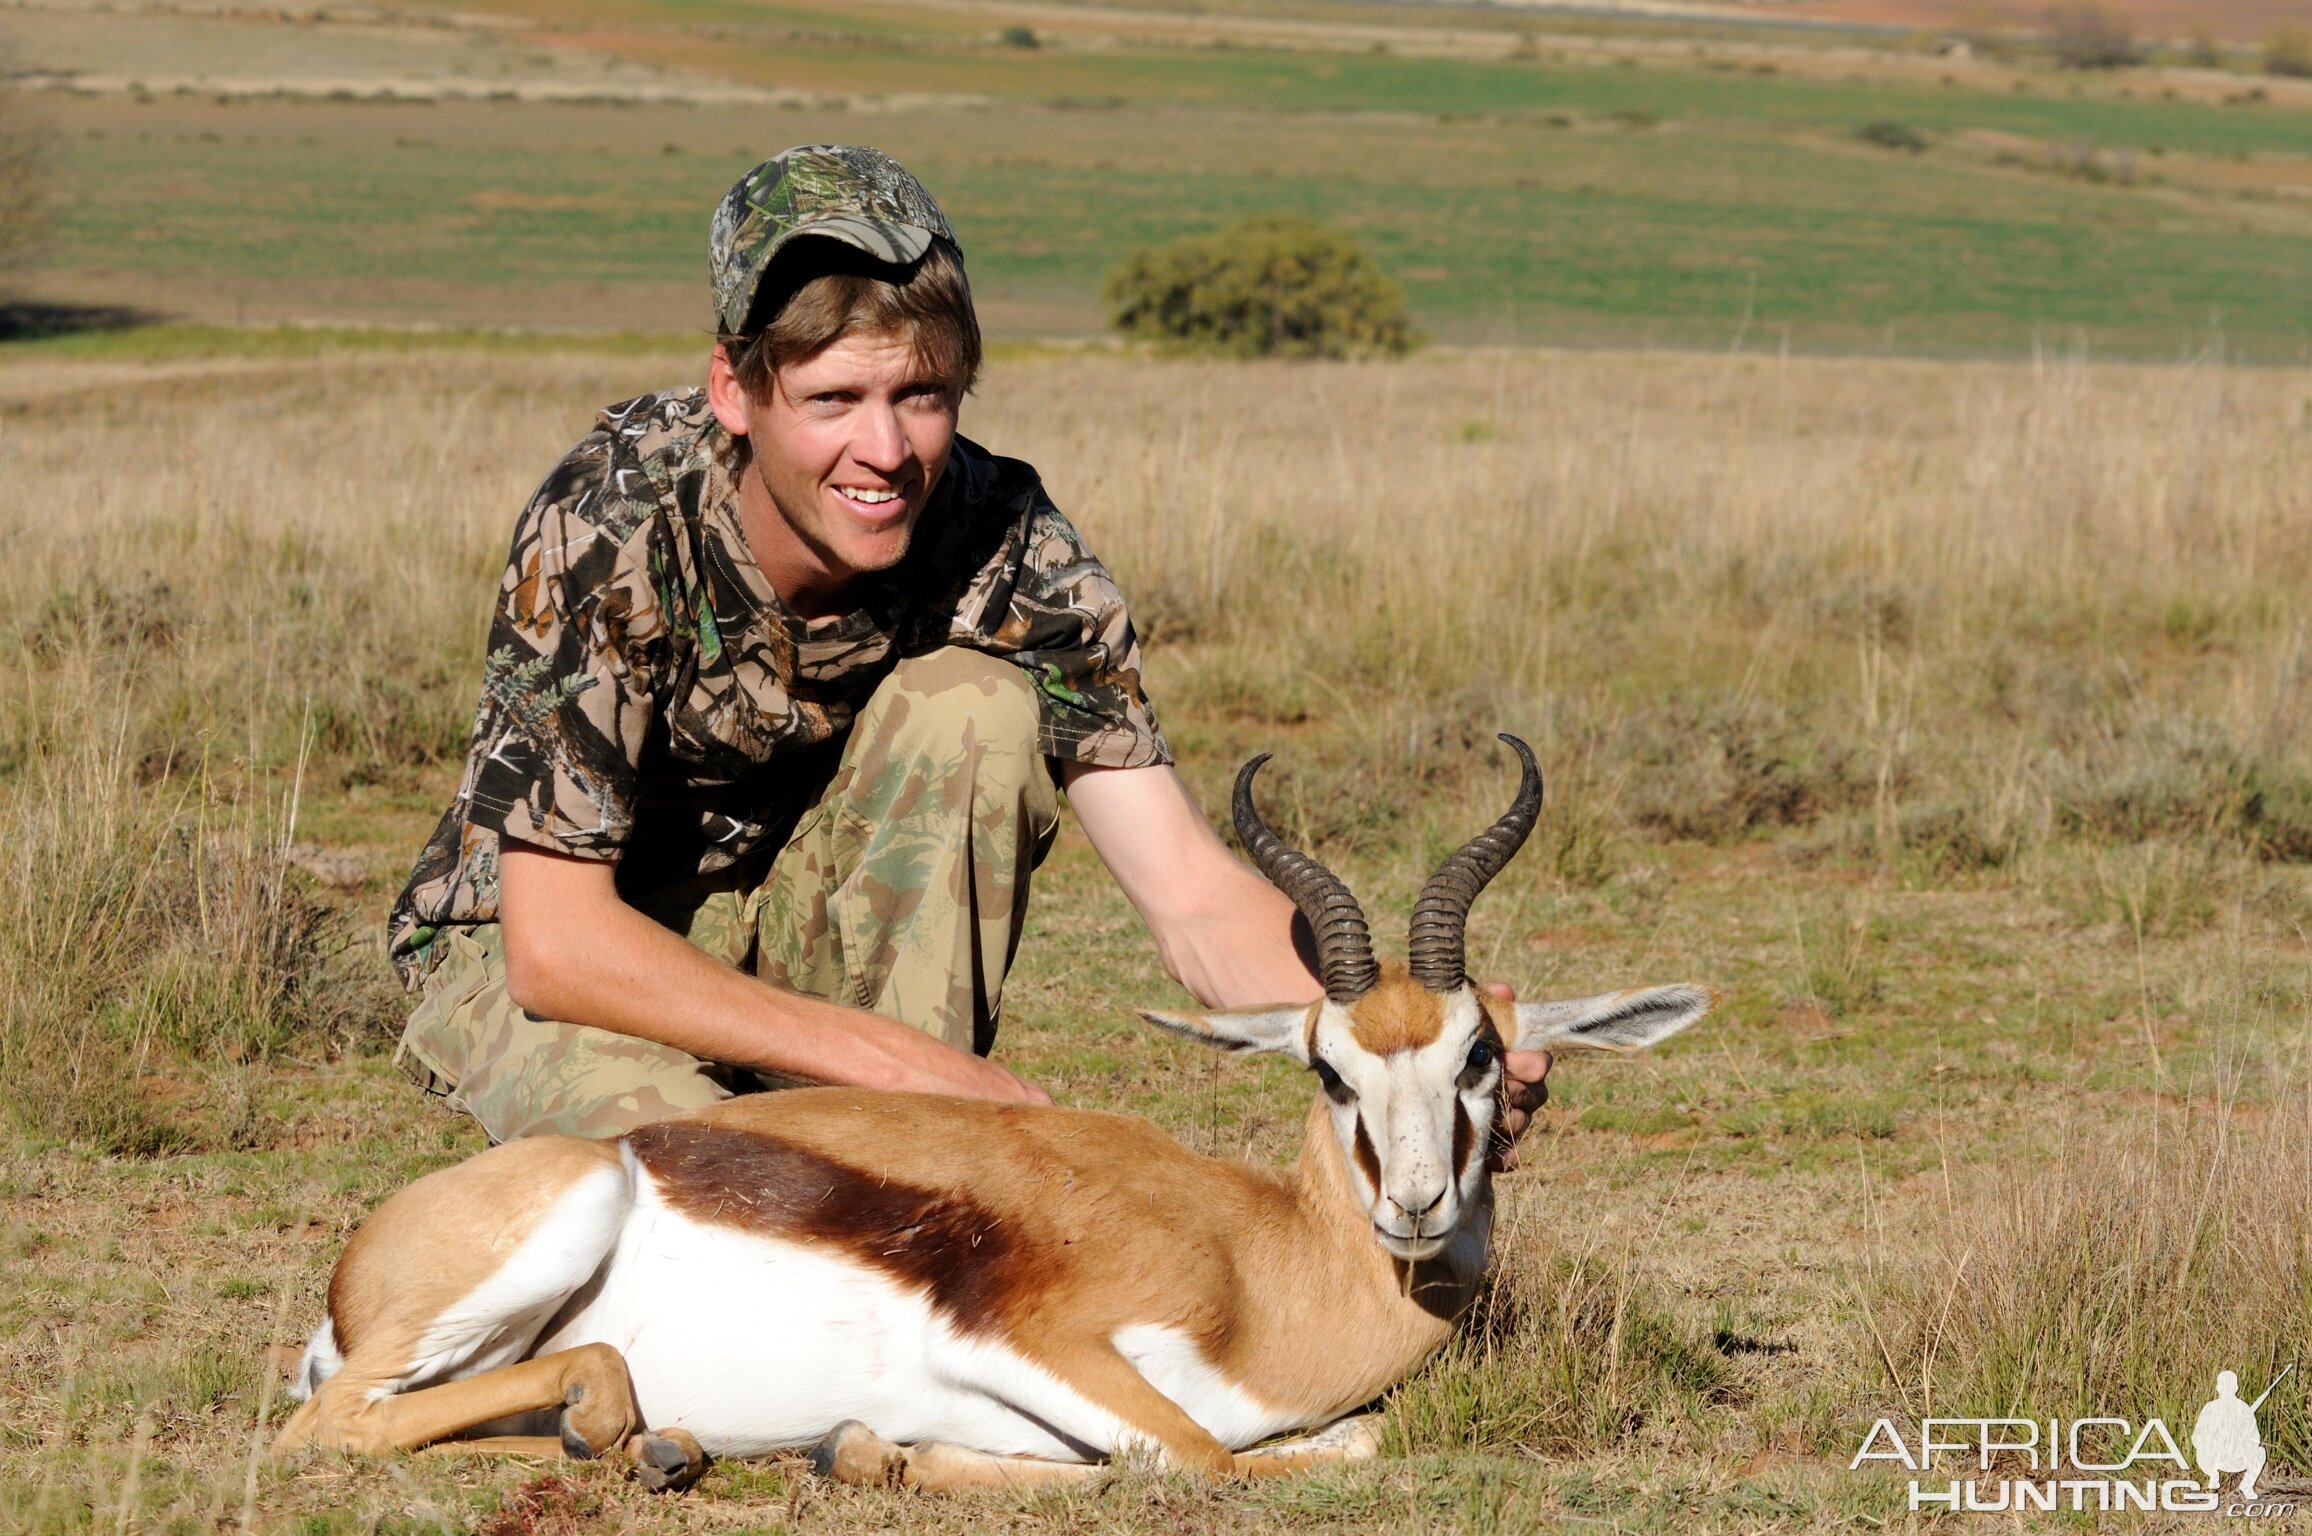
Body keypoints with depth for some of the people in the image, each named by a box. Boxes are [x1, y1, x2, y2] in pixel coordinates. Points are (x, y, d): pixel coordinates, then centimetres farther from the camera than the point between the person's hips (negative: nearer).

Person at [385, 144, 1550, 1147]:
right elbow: (554, 944, -32)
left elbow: (1192, 893, -25)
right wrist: (903, 1063, -36)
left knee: (971, 705, -24)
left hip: (790, 933, 4)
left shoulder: (1008, 553, -20)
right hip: (529, 956, -4)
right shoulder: (610, 531, -30)